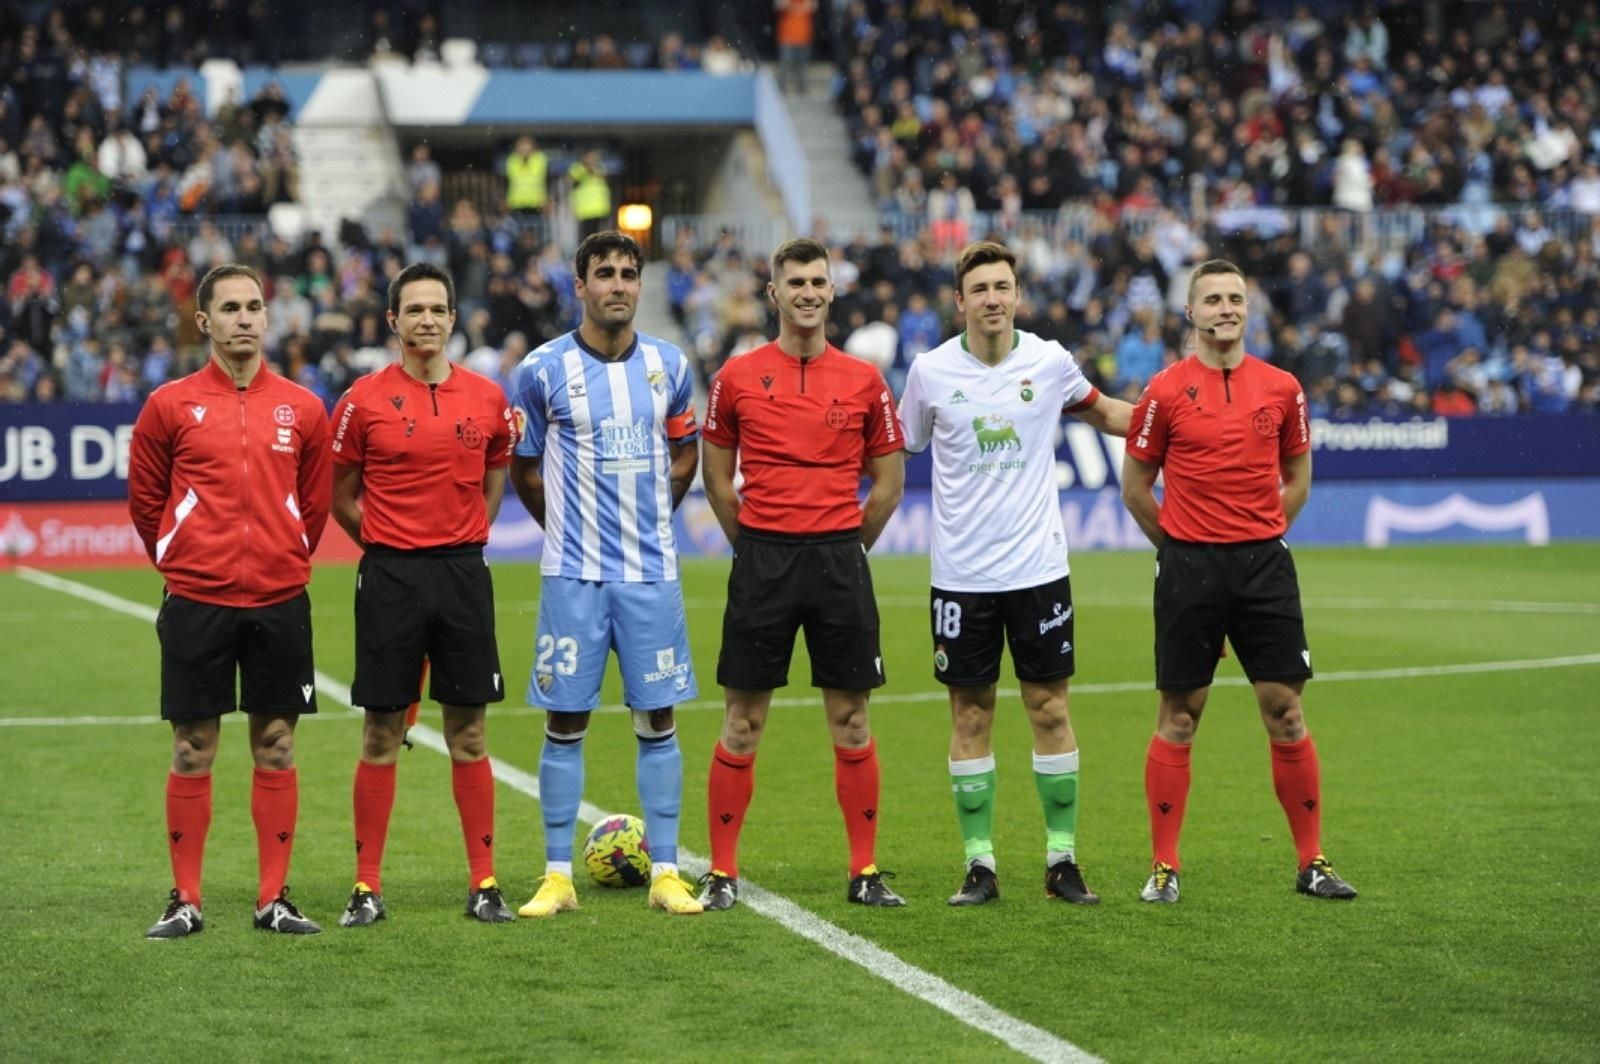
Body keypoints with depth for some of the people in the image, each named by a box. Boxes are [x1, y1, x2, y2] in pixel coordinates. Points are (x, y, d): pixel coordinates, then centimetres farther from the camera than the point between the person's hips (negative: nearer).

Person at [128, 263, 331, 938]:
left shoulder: (301, 408, 6)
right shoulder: (170, 406, 1)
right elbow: (145, 501, 9)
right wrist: (182, 565, 11)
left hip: (280, 602, 2)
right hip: (195, 600, -2)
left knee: (276, 746, 4)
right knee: (193, 750, 2)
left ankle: (274, 899, 11)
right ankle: (184, 901, 9)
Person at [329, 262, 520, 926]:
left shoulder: (487, 398, 5)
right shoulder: (364, 400, -2)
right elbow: (341, 497, 6)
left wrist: (462, 539, 8)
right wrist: (391, 545, 2)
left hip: (464, 572, 2)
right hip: (391, 576, -2)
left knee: (469, 733, 5)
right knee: (382, 735, 2)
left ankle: (484, 883, 11)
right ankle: (367, 887, 8)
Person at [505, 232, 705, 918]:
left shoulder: (669, 367, 5)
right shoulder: (542, 371, -4)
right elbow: (524, 470, 6)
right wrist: (572, 528, 9)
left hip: (651, 571, 2)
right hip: (573, 574, -2)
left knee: (658, 719, 4)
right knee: (565, 721, 1)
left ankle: (665, 873, 9)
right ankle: (558, 876, 8)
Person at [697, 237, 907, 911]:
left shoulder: (863, 381, 5)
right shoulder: (738, 377, 2)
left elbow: (888, 481, 11)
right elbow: (716, 477, 10)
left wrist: (845, 547, 9)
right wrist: (757, 546, 8)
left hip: (840, 558, 1)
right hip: (762, 558, -1)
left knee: (851, 721, 4)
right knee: (743, 722, 1)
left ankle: (865, 871, 11)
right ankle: (722, 873, 7)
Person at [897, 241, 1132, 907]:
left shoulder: (1050, 362, 0)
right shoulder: (931, 372, -2)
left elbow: (1103, 412, 20)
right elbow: (899, 449, 12)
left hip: (1038, 569, 0)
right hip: (961, 575, 0)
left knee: (1050, 710, 2)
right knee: (970, 718, 3)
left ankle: (1062, 860, 11)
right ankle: (980, 865, 10)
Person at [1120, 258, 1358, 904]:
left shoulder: (1280, 388, 5)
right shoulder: (1167, 391, -2)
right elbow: (1135, 486, 6)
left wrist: (1259, 536, 12)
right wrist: (1181, 546, 8)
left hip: (1264, 561, 2)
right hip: (1188, 567, -2)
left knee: (1286, 712, 1)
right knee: (1178, 717, 1)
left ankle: (1312, 862, 9)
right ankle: (1164, 867, 8)